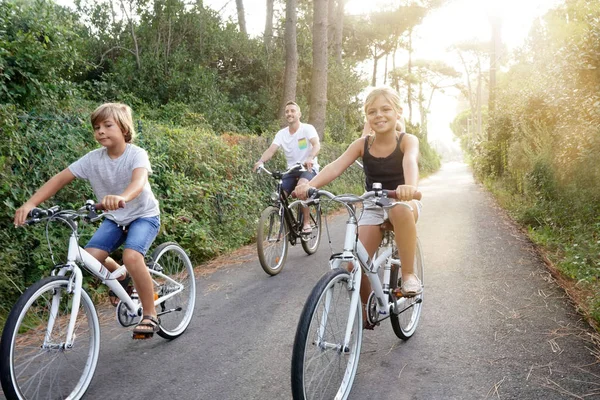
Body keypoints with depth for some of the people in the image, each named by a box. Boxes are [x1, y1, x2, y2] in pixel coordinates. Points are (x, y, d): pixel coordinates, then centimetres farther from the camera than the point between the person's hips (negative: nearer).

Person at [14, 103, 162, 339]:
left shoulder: (136, 154, -21)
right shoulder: (93, 158, -9)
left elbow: (139, 181, -42)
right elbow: (60, 179, -12)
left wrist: (122, 198, -64)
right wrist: (30, 204, -26)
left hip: (144, 215, -5)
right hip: (115, 218, 5)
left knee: (131, 256, -31)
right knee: (89, 257, -17)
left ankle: (150, 315, -13)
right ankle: (120, 276, 18)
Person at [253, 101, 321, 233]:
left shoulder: (307, 128, -8)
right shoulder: (282, 133, 3)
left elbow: (316, 145, -25)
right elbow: (271, 150, -11)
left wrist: (310, 158, -47)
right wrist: (260, 161, -33)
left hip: (309, 168, -4)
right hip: (291, 171, 5)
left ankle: (307, 222, -22)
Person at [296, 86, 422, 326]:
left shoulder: (407, 140, -13)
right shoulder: (362, 144, -6)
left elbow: (410, 161, -36)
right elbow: (336, 166, -21)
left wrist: (410, 187, -59)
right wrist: (310, 185, -41)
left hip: (402, 203, -3)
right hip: (373, 209, 3)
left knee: (400, 209, -41)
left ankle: (408, 274, -22)